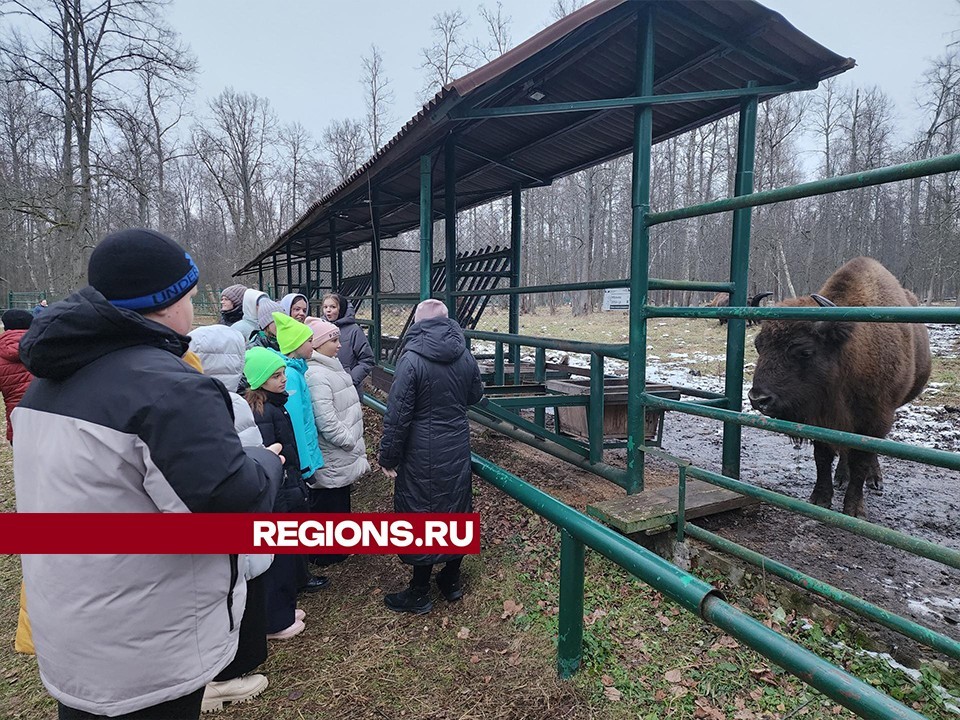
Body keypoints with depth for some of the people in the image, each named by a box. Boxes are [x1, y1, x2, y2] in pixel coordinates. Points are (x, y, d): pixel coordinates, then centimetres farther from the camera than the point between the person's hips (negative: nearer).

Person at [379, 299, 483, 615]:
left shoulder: (411, 360, -17)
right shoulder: (465, 357, -1)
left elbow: (397, 414, -17)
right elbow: (475, 395, 15)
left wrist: (388, 458, -7)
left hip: (423, 455, -5)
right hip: (458, 452, 5)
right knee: (457, 511, 17)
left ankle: (419, 593, 21)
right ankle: (451, 581, 34)